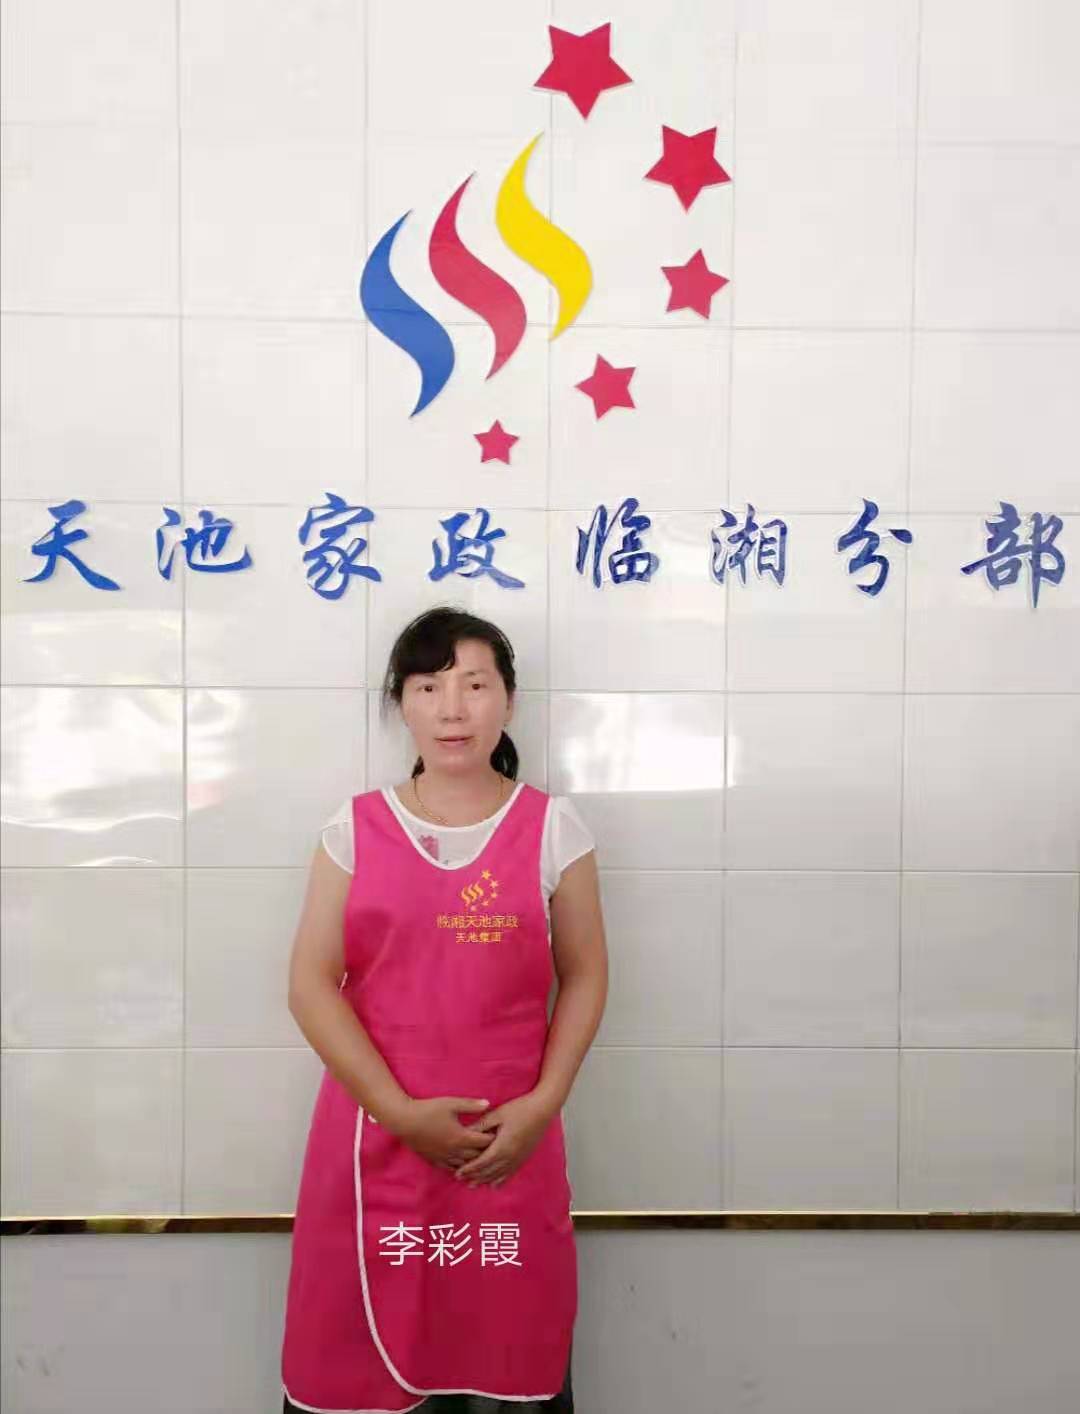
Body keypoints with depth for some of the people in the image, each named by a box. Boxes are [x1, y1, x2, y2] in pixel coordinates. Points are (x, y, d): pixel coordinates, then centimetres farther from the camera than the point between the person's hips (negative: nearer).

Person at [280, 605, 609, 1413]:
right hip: (376, 1137, 1)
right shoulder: (357, 827, 1)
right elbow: (311, 983, -3)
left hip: (510, 1141, 0)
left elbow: (584, 977, 2)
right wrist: (397, 1110, -12)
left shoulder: (552, 826, 0)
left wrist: (542, 1104, -9)